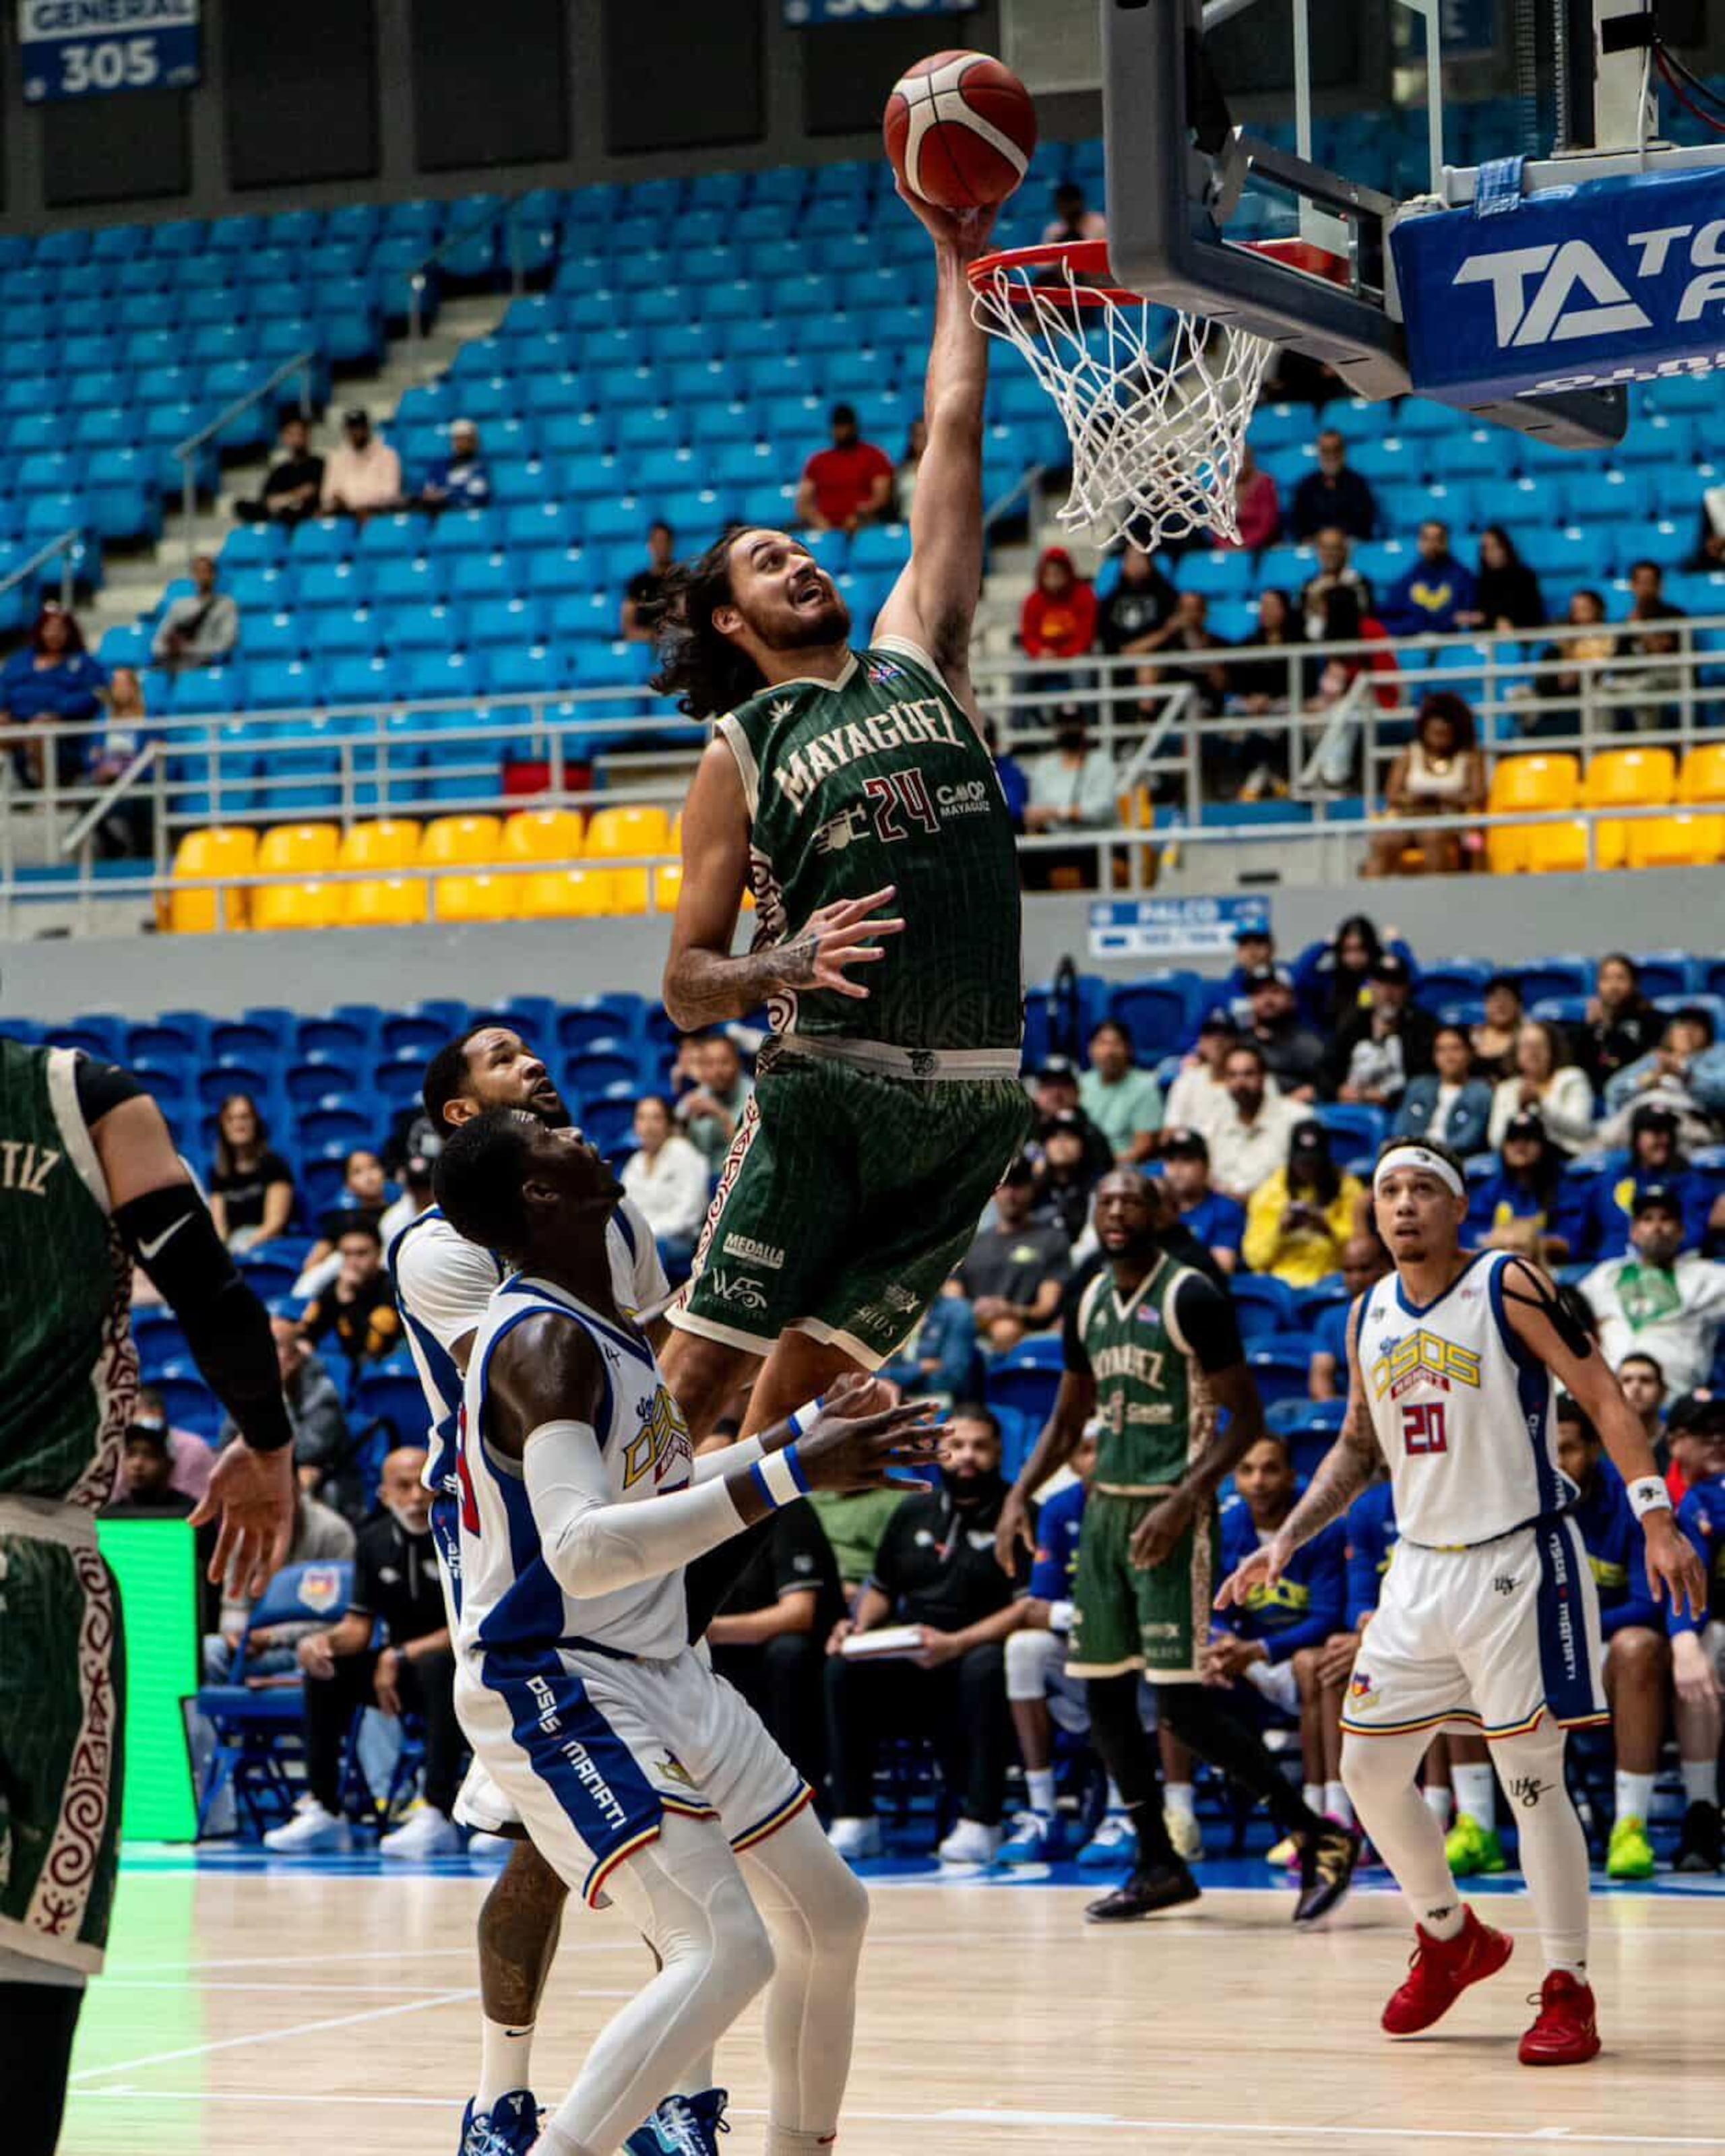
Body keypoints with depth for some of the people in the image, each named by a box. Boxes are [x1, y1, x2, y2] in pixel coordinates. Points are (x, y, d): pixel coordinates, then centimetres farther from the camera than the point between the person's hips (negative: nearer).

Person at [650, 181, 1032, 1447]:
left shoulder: (917, 655, 18)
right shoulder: (743, 750, 8)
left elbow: (954, 442, 18)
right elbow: (685, 989, 5)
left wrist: (961, 263, 19)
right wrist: (784, 969, -16)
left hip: (974, 1100, 3)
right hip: (828, 1089, -3)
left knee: (808, 1382, 5)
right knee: (696, 1372, -8)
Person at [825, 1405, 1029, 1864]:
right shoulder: (913, 1514, 16)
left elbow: (1028, 1607, -13)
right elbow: (882, 1589, 24)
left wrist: (956, 1644, -25)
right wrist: (859, 1626, 0)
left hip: (976, 1657, -5)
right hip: (909, 1667, 5)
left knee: (985, 1667, -38)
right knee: (842, 1667, -21)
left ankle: (980, 1823, -31)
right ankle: (853, 1821, -15)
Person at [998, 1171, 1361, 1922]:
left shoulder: (1191, 1298, -11)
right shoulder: (1090, 1304, 12)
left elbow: (1246, 1419, -13)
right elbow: (1069, 1418, 23)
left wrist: (1183, 1502, -22)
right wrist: (1020, 1495, 9)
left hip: (1170, 1513, -8)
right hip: (1106, 1507, 8)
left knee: (1183, 1704, -13)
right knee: (1104, 1693, 8)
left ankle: (1319, 1837, -3)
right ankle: (1158, 1866, 18)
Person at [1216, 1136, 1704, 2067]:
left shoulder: (1507, 1285, -10)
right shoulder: (1370, 1317, 9)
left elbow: (1602, 1397, -12)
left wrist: (1656, 1519, -22)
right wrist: (1286, 1540, 11)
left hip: (1518, 1563, -6)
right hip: (1422, 1569, 7)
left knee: (1533, 1779, -6)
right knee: (1368, 1767, 8)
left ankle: (1569, 1991, 3)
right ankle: (1450, 1938, 29)